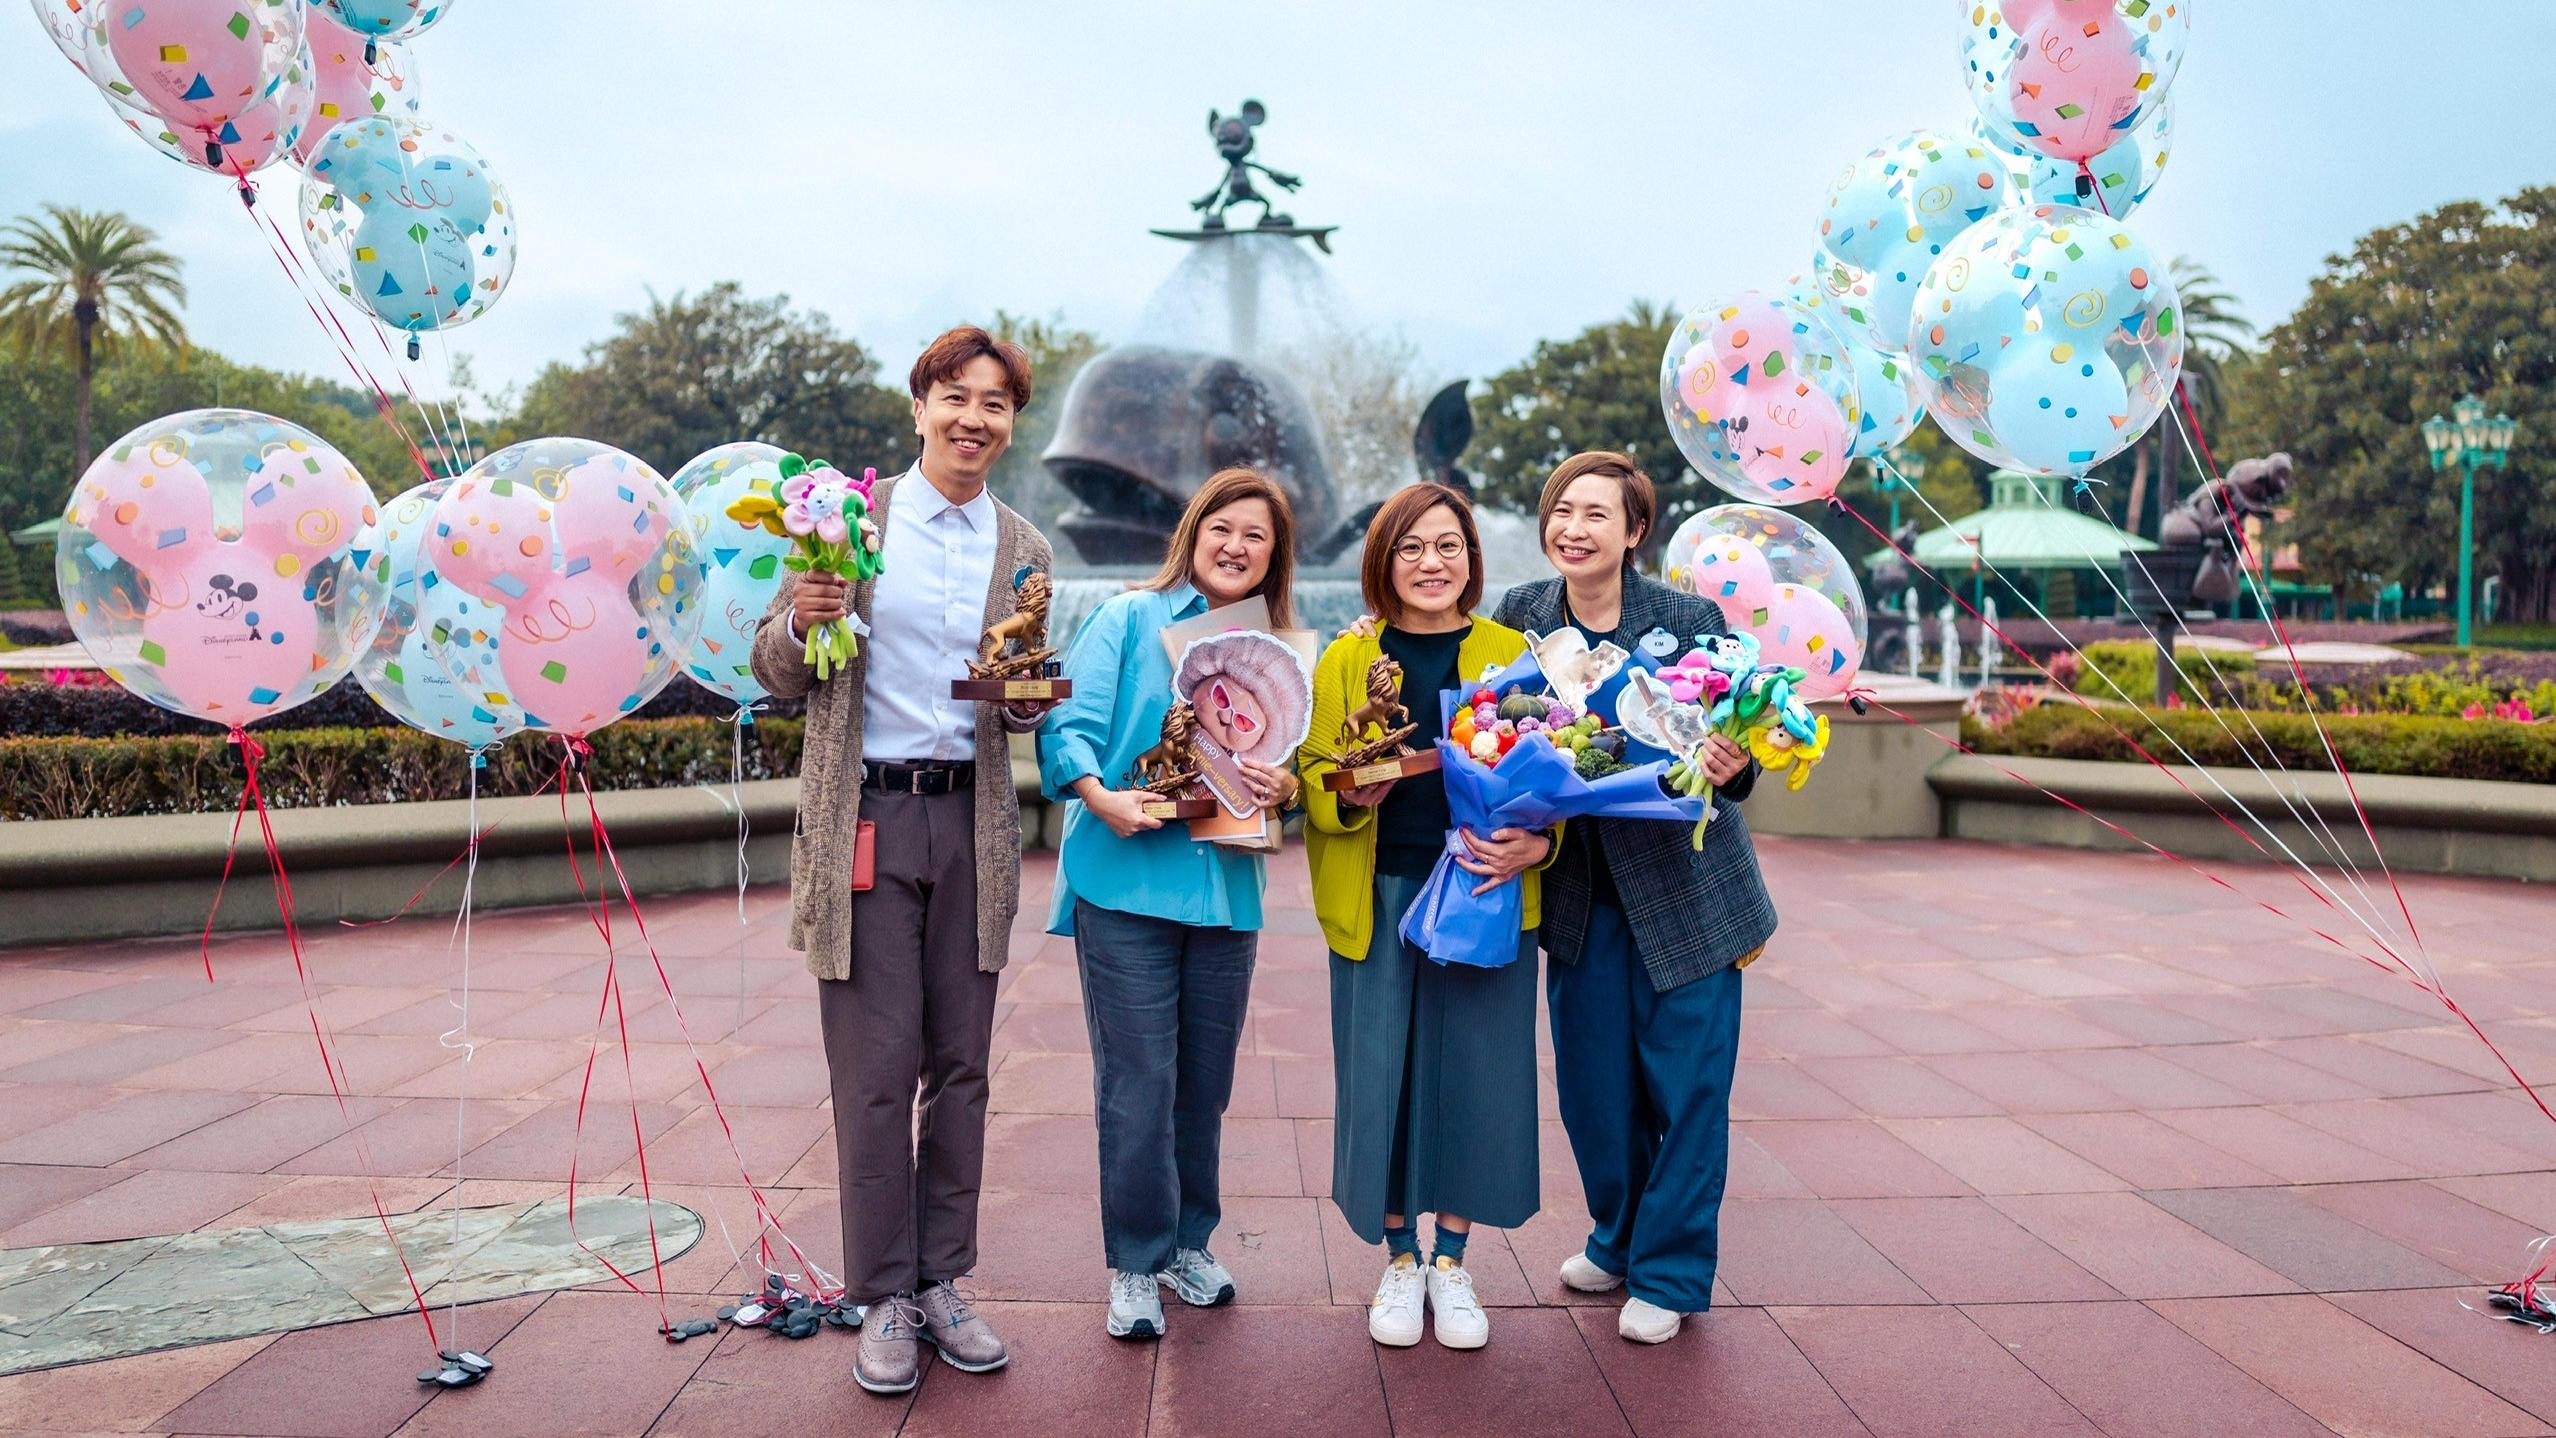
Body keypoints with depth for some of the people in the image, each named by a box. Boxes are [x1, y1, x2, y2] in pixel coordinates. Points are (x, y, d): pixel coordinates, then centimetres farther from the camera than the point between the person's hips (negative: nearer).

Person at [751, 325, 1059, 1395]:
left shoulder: (1023, 550, 10)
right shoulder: (849, 517, 2)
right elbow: (775, 669, 5)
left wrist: (1030, 699, -8)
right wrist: (802, 624, -17)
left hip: (971, 826, 3)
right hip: (863, 822, -3)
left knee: (959, 1070, 8)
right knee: (877, 1073, 0)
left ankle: (942, 1281, 22)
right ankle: (883, 1299, 14)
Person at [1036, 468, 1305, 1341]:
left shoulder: (1277, 656, 13)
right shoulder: (1129, 618, 2)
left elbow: (1287, 773, 12)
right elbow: (1072, 727, -5)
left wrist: (1284, 789, -11)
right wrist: (1102, 796, -22)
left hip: (1226, 888, 4)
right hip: (1127, 878, -4)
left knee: (1206, 1079, 13)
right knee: (1138, 1080, -1)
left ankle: (1187, 1243, 30)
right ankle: (1135, 1265, 14)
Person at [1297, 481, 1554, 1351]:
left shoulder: (1514, 656, 6)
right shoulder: (1345, 661, 6)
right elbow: (1313, 779, 3)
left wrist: (1533, 847, -15)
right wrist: (1355, 796, -18)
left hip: (1484, 897, 0)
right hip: (1377, 902, 0)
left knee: (1476, 1074, 5)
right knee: (1381, 1076, 4)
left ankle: (1450, 1260, 25)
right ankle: (1399, 1261, 25)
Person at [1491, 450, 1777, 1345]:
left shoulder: (1691, 619, -11)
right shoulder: (1520, 617, -3)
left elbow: (1734, 750, -8)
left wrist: (1730, 768, -29)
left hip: (1685, 885, -3)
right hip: (1579, 889, 3)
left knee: (1685, 1085, 4)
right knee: (1592, 1084, 12)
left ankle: (1670, 1271, 22)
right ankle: (1620, 1238, 37)